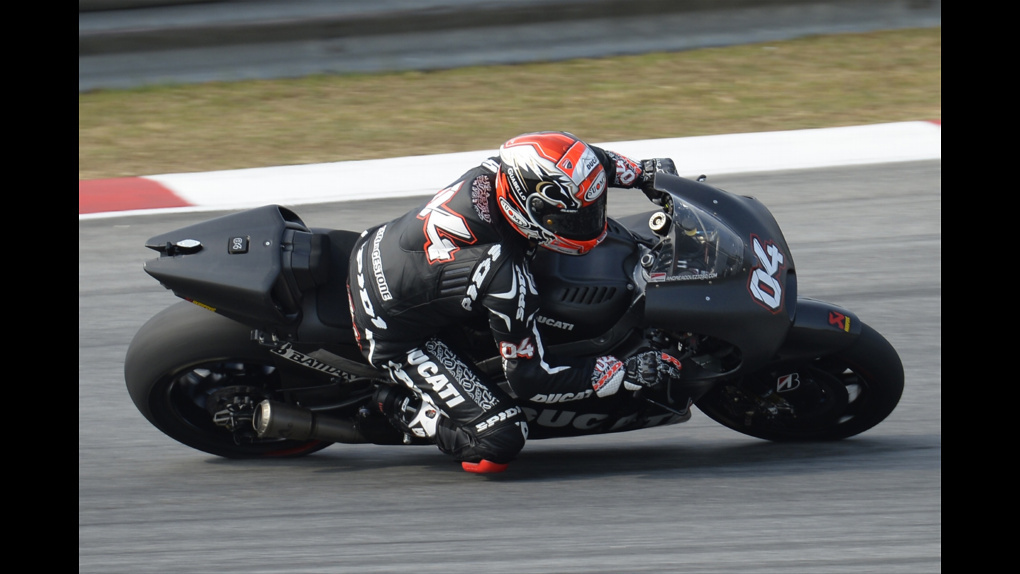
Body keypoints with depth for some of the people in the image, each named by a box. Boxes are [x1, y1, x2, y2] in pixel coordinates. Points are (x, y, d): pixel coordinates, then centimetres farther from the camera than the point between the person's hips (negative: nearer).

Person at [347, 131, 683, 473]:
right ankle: (399, 408, 6)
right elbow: (527, 375, -22)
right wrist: (624, 374, -24)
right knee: (501, 438, -16)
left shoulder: (494, 173, -19)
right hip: (396, 334, -8)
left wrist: (641, 173, 2)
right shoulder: (506, 279, -35)